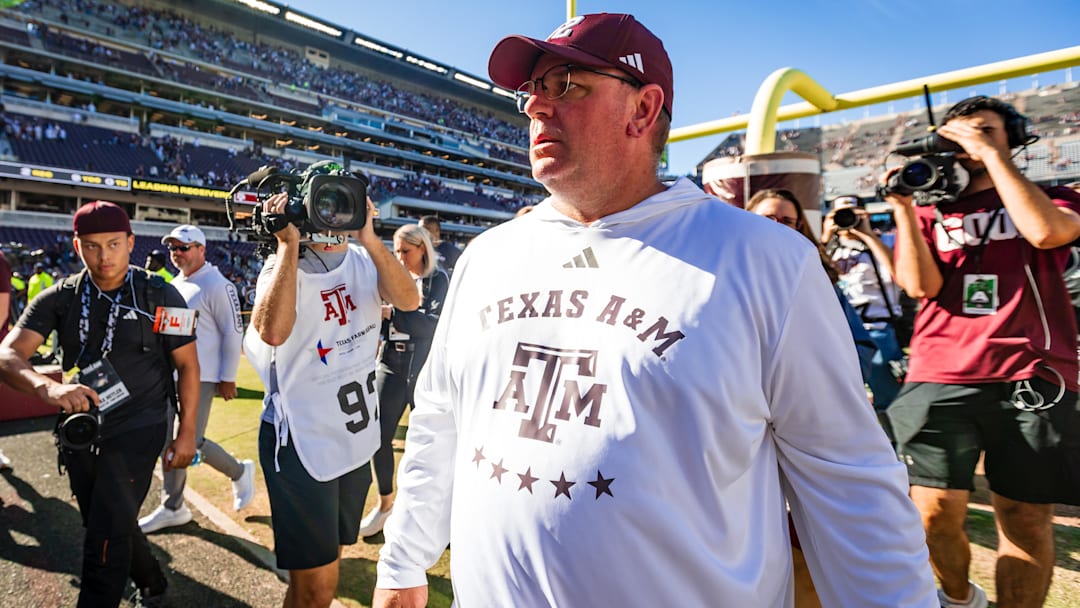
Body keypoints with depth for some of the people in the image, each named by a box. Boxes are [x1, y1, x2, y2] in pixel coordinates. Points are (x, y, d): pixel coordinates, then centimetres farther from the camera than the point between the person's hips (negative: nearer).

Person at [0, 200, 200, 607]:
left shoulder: (159, 296, -11)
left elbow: (187, 365, -6)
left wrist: (187, 433, -8)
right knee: (113, 528, 19)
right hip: (79, 431, 5)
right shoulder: (59, 299, -3)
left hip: (136, 430, -4)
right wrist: (48, 388, -38)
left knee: (106, 541, -6)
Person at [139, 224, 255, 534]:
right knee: (170, 441, 12)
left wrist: (228, 378, -15)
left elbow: (233, 333, -15)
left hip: (200, 377, -8)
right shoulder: (175, 285, 13)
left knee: (191, 444, -8)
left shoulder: (216, 285, -13)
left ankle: (239, 472, 18)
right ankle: (172, 508, 25)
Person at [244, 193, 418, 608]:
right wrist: (289, 243, -26)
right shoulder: (285, 264, -10)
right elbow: (272, 332, -31)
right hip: (301, 443, -5)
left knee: (330, 554, 24)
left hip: (357, 439, 5)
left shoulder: (365, 260, 3)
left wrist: (368, 236, -23)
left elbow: (408, 300, -17)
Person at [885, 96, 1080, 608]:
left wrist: (992, 155, -4)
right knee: (936, 513, -2)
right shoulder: (929, 213, 15)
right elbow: (921, 286, 0)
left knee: (1026, 521, 0)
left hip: (1032, 382, 0)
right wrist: (903, 209, -3)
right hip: (939, 380, 0)